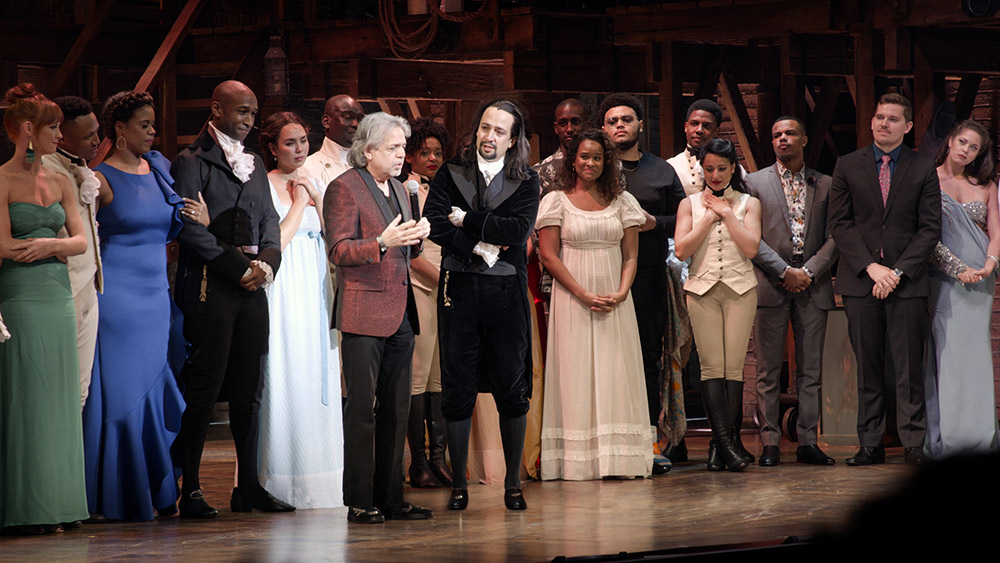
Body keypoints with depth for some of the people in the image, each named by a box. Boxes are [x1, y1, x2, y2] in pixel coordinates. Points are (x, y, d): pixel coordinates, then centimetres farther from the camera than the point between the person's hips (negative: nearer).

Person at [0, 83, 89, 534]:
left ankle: (51, 505, 10)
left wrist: (48, 244, -11)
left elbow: (81, 241, 8)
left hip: (59, 297, 6)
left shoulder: (60, 183, 14)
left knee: (57, 400, 6)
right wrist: (57, 245, -4)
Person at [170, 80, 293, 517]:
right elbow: (192, 230, -10)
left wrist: (266, 264, -1)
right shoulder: (192, 162, -2)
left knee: (250, 390, 7)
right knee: (204, 388, -8)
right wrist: (240, 268, -11)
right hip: (210, 285, -7)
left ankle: (248, 485, 12)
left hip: (253, 286, 7)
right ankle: (189, 489, -4)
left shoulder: (254, 165, 20)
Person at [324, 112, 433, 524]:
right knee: (363, 408, -6)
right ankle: (360, 501, -3)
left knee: (396, 408, 7)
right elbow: (339, 251, -12)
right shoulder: (344, 188, -5)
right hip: (364, 312, -8)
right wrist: (382, 243, -26)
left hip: (400, 313, 8)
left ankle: (391, 498, 11)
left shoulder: (397, 188, 18)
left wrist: (415, 238, 5)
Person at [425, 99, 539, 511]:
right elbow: (434, 224, -5)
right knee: (457, 390, 2)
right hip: (459, 290, 0)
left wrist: (467, 220, -8)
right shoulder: (451, 175, 8)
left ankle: (513, 484, 11)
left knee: (512, 391, 1)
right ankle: (458, 484, 9)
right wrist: (480, 248, -13)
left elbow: (518, 230, -10)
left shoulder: (526, 183, 6)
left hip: (506, 292, 0)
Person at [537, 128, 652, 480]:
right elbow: (549, 255, -4)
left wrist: (621, 293, -9)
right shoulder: (557, 201, 2)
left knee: (616, 375, -1)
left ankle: (617, 458, 0)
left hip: (615, 302, 3)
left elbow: (630, 255, 9)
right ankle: (578, 460, -4)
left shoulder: (621, 201, 10)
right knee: (577, 376, -4)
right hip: (572, 301, -3)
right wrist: (584, 295, -13)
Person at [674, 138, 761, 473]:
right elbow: (682, 250, -2)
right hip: (703, 290, 0)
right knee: (712, 366, -8)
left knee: (734, 366, -5)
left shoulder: (748, 203, 10)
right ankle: (726, 442, -10)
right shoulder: (690, 204, 11)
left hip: (740, 290, 0)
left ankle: (720, 444, -2)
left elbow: (751, 247, -4)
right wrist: (710, 217, -4)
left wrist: (726, 212, -3)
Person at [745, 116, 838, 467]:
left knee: (811, 370, 2)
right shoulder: (755, 182, 6)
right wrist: (784, 271, -10)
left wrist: (809, 271, -8)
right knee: (768, 371, -2)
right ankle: (770, 443, 0)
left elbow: (834, 237, 6)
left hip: (813, 285, 2)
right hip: (770, 286, -2)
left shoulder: (825, 185, 12)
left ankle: (807, 442, 5)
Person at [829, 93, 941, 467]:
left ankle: (914, 445, 1)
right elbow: (840, 224, 3)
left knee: (909, 366, -3)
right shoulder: (848, 166, 8)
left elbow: (930, 229, 2)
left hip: (907, 281, -1)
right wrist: (871, 267, -8)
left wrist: (897, 271, -8)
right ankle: (870, 445, 7)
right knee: (868, 367, 3)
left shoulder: (923, 170, 6)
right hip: (860, 281, 1)